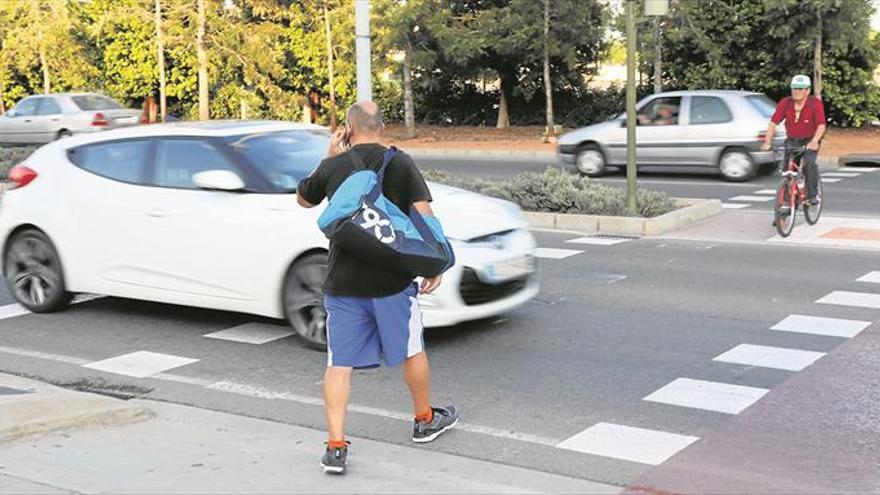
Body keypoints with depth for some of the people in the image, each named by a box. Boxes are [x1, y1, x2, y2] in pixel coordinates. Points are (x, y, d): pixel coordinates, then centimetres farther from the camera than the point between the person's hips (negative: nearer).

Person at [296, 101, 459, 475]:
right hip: (391, 279, 0)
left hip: (343, 283, 1)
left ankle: (335, 446, -1)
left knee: (339, 363, 4)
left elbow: (303, 199, 18)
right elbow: (424, 215, -10)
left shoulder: (333, 167, -2)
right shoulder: (400, 163, -4)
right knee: (412, 351, 19)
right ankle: (425, 420, 36)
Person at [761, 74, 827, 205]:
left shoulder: (815, 103, -18)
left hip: (810, 142, -3)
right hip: (792, 141, 3)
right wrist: (767, 142, -26)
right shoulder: (785, 103, -11)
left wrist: (814, 141, -41)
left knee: (809, 163, -27)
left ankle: (812, 195, -13)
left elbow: (821, 126, -25)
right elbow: (773, 123, -14)